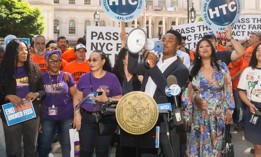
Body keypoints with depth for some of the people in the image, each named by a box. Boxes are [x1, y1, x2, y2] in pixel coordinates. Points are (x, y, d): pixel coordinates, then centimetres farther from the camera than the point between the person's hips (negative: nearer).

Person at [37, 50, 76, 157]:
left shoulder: (67, 76, 1)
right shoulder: (41, 78, 1)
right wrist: (38, 120, 1)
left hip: (67, 117, 0)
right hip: (47, 118, 0)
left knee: (67, 145, 12)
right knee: (43, 147, 7)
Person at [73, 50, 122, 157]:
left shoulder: (112, 78, -4)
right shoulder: (84, 78, 3)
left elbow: (119, 99, -4)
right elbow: (77, 98, 6)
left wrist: (106, 99, -20)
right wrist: (77, 114, -6)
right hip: (86, 118, 2)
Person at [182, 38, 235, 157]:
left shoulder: (222, 67, -1)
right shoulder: (193, 70, 1)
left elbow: (228, 89, 0)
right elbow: (188, 93, 2)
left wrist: (229, 110, -4)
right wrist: (186, 115, 0)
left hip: (218, 114, 0)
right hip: (199, 115, 0)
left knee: (215, 145, 9)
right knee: (199, 145, 6)